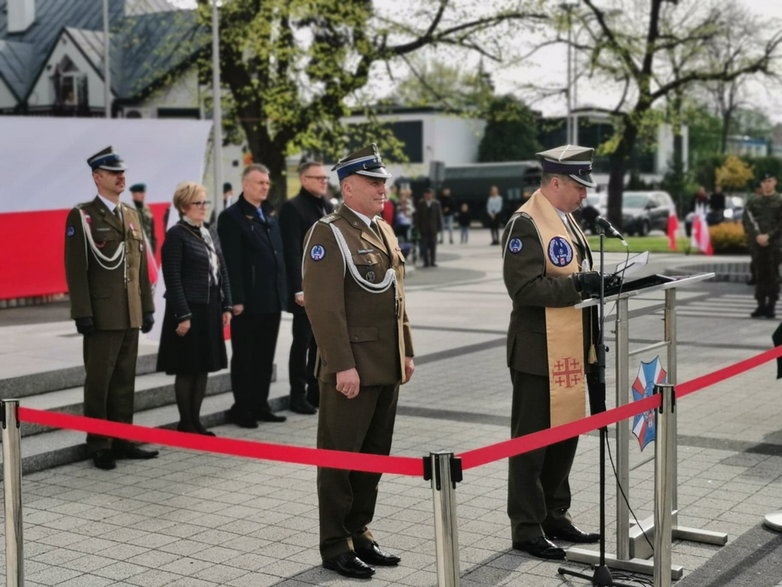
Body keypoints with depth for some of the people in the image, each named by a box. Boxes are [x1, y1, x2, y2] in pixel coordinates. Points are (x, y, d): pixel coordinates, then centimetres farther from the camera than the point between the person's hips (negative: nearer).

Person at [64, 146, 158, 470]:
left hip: (131, 316, 6)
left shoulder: (131, 214, 15)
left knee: (124, 381, 11)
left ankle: (122, 440, 20)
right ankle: (99, 446, 9)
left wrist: (147, 307, 12)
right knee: (99, 382, 1)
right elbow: (75, 269, -9)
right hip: (102, 317, -6)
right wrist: (82, 313, -14)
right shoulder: (82, 216, -5)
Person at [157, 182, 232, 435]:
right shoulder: (176, 234, -8)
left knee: (203, 368, 11)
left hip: (210, 309, 7)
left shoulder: (208, 232, 13)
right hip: (188, 309, -7)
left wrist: (226, 306, 9)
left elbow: (221, 271, 15)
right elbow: (173, 279, -13)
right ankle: (186, 424, 10)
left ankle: (195, 421, 20)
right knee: (186, 370, 0)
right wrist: (182, 315, -16)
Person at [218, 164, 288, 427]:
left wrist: (282, 292, 12)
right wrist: (236, 299, -19)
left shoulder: (269, 217, 16)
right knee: (244, 357, 3)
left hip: (271, 301, 7)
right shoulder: (232, 217, -8)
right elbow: (231, 262, -14)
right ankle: (241, 408, 11)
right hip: (248, 302, -7)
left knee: (265, 356, 13)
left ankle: (260, 405, 22)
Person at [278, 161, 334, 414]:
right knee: (302, 342, 1)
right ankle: (298, 395, 10)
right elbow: (292, 252, -15)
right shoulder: (293, 208, -10)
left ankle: (316, 391, 22)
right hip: (307, 289, -7)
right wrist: (299, 289, -20)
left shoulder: (327, 206, 13)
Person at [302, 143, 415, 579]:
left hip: (388, 368, 8)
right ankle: (336, 546, 12)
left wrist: (407, 352, 16)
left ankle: (360, 532, 26)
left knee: (375, 455, 14)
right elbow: (324, 307, -18)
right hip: (352, 370, -8)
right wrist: (343, 366, -20)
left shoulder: (385, 231, 15)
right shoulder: (329, 234, -11)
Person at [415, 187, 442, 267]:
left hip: (433, 228, 1)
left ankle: (433, 261, 10)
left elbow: (439, 216, 5)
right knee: (424, 246, -2)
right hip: (423, 228, -1)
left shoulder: (436, 204, 4)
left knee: (433, 245, 4)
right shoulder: (420, 204, 2)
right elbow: (417, 216, 2)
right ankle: (426, 262, 1)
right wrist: (418, 227, -4)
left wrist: (439, 227, 0)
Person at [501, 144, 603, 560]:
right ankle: (527, 528, 11)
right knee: (531, 441, 1)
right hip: (539, 353, -9)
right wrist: (577, 284, -25)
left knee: (566, 434, 15)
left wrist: (595, 283, 9)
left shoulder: (566, 219, 16)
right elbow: (526, 288, -22)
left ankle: (555, 516, 29)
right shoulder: (526, 224, -14)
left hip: (570, 351, 9)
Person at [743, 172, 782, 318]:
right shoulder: (753, 201, 11)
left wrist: (768, 235, -14)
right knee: (759, 275, 5)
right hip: (756, 244, 3)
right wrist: (757, 236, -10)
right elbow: (747, 220, 3)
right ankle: (761, 305, 11)